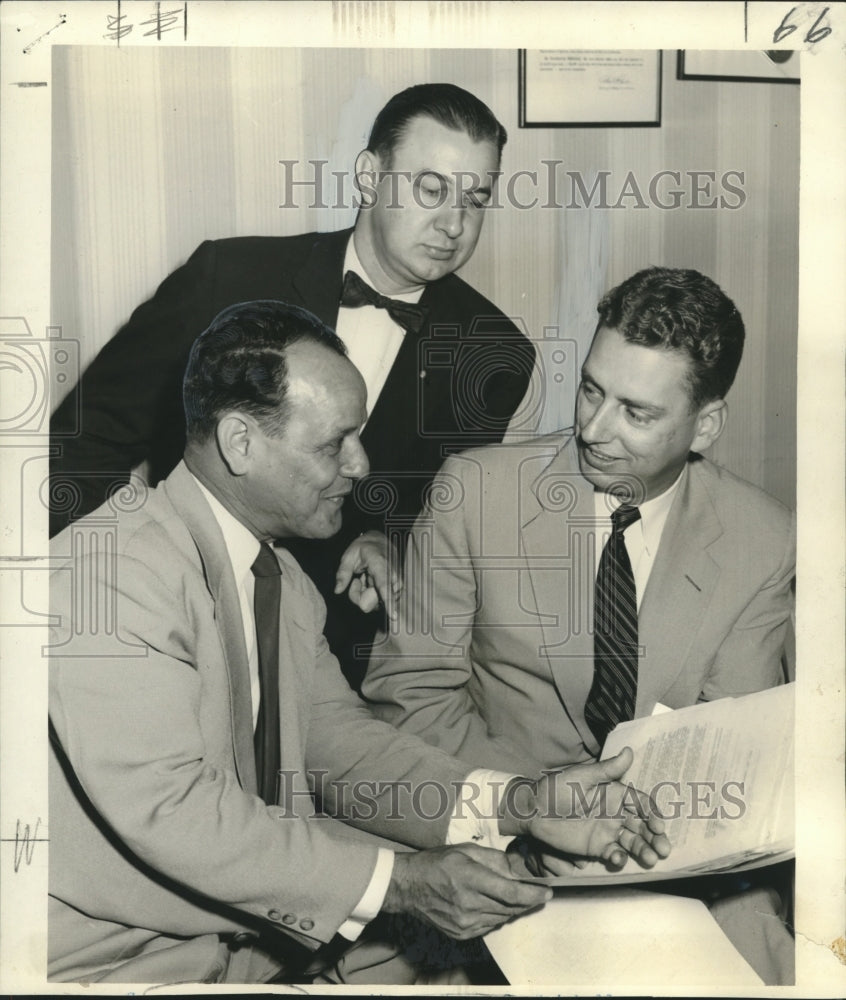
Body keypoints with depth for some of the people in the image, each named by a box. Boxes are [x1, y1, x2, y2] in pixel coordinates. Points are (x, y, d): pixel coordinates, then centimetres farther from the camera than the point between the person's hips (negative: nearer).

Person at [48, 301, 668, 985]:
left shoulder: (282, 577, 7)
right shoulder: (113, 570, -22)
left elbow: (336, 737, 2)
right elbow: (166, 809, -27)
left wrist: (520, 806, -11)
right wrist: (399, 882, -27)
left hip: (256, 924, 7)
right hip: (118, 960, -7)